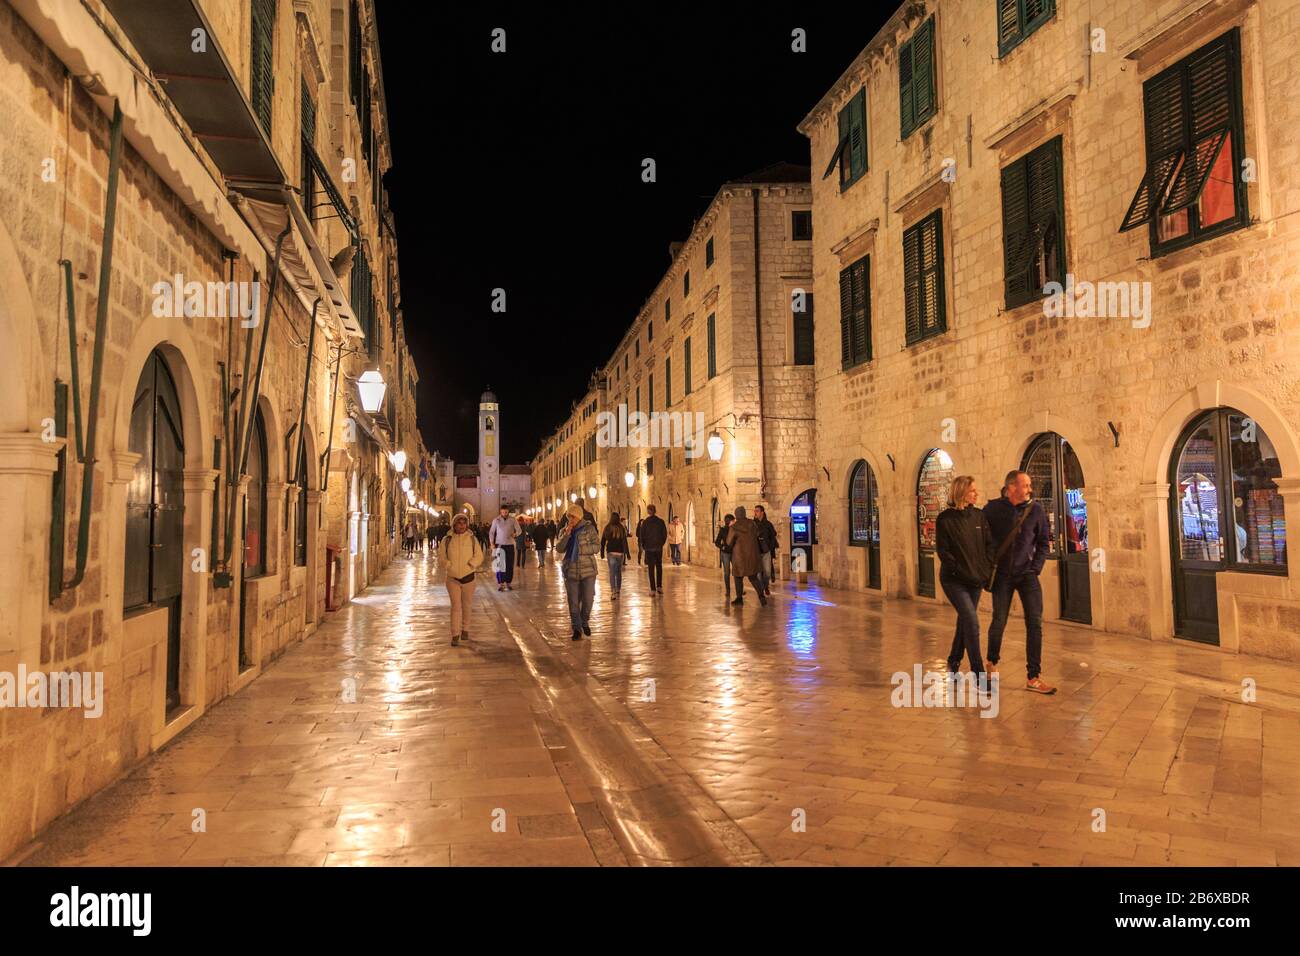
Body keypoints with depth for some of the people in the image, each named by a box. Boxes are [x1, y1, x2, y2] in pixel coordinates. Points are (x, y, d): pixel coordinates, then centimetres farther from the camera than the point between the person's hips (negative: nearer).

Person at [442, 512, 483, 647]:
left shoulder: (472, 539, 1)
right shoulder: (447, 540, 0)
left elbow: (479, 556, 1)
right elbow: (442, 558, 3)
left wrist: (471, 564, -15)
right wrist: (449, 566, -15)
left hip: (468, 577, 1)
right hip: (452, 578, -1)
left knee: (466, 605, 13)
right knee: (456, 606, -8)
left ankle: (465, 630, 31)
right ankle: (455, 636, -8)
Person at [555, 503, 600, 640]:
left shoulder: (589, 528, -2)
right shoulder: (564, 530, 8)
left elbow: (597, 546, -6)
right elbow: (559, 549, -4)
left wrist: (582, 549, -17)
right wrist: (566, 534, -15)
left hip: (588, 570, -2)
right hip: (571, 571, 2)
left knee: (588, 600, 3)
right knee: (573, 602, 3)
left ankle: (585, 622, 29)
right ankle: (577, 628, 16)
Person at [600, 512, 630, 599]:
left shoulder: (607, 528, 0)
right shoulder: (621, 528, -4)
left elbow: (603, 541, 5)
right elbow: (625, 542, -6)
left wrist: (602, 552, 14)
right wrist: (626, 553, -3)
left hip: (610, 552, 0)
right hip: (620, 552, 1)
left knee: (612, 572, -4)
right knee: (619, 572, 17)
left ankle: (613, 592, -16)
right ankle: (618, 590, 29)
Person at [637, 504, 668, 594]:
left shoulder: (645, 522, -8)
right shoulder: (661, 521, -1)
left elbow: (641, 535, -4)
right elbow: (665, 534, 2)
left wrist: (643, 546, 9)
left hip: (649, 548, -2)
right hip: (659, 548, 2)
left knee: (651, 568, 1)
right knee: (659, 567, 17)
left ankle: (653, 590, -1)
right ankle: (659, 587, 17)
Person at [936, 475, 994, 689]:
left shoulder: (979, 516, 5)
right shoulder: (945, 519, -10)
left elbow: (990, 544, 8)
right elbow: (942, 551, -11)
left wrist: (987, 570, -3)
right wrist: (962, 572, -15)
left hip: (976, 579, 6)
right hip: (954, 580, -6)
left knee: (965, 621, 16)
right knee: (972, 622, -14)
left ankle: (954, 662, 36)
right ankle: (979, 675, -10)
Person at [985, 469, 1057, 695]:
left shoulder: (1035, 509, -2)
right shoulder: (993, 509, -6)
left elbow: (1043, 541, 7)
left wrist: (1036, 567, -1)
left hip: (1027, 573, 2)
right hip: (1002, 574, -1)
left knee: (1035, 623, -4)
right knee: (999, 621, 5)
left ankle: (1034, 678, 4)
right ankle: (992, 663, 31)